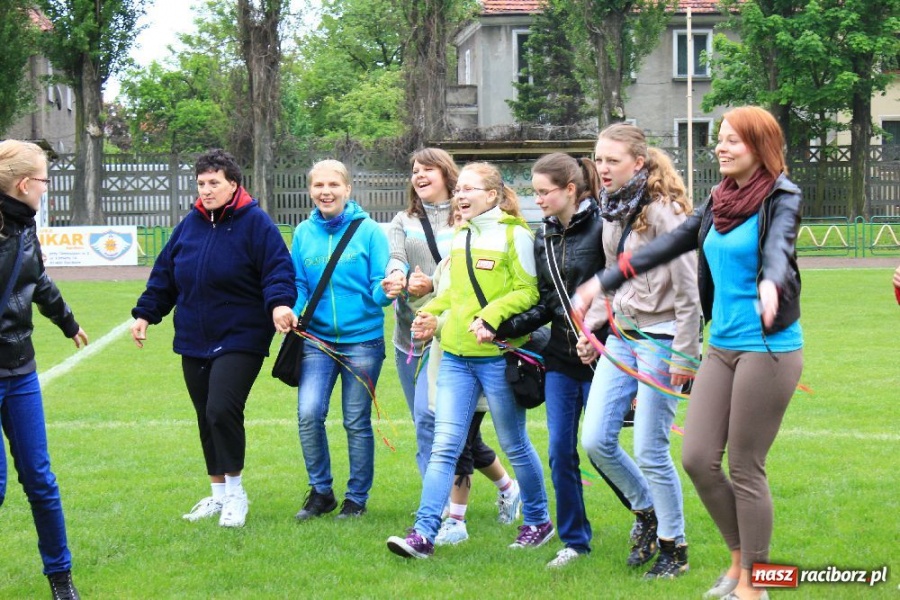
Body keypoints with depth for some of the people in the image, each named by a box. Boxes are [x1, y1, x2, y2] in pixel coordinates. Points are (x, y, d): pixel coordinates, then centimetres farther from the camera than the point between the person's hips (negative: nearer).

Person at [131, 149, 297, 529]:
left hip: (240, 340, -6)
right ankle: (219, 494, 25)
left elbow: (278, 269, -13)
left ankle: (235, 493, -1)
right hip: (194, 341, 6)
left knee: (222, 410, -18)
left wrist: (279, 302, -30)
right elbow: (164, 274, 17)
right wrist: (145, 313, 14)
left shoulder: (255, 223, -7)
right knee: (206, 419, 12)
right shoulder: (190, 224, 10)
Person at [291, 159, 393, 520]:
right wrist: (292, 314, -10)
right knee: (308, 413, -12)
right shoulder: (304, 234, 5)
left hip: (362, 339, -2)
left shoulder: (368, 231, -5)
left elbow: (379, 287, -6)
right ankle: (320, 491, 6)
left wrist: (387, 292, -28)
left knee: (357, 422, 5)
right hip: (317, 339, 2)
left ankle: (357, 498, 20)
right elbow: (299, 285, 9)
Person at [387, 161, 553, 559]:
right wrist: (432, 314, 7)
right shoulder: (460, 236, 14)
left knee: (514, 444, 8)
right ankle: (424, 533, -8)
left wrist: (490, 317, -22)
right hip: (456, 355, 6)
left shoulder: (514, 235, -7)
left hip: (498, 356, -6)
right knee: (444, 445, -3)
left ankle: (538, 522, 27)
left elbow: (529, 292, -12)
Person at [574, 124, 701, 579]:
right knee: (596, 441, 2)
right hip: (621, 336, 8)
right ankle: (646, 512, 27)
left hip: (659, 339, -8)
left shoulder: (663, 211, -15)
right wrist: (589, 326, 14)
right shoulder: (612, 211, 9)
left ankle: (674, 549, 13)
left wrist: (684, 356, -15)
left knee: (650, 452, -4)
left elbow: (687, 290, -15)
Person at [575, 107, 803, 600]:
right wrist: (605, 282, 18)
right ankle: (739, 558, 23)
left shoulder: (781, 198, -10)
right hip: (722, 346, 7)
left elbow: (778, 246, -30)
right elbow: (672, 244, 17)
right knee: (698, 459, 4)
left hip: (768, 349, -7)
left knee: (745, 470, -2)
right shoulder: (720, 201, 10)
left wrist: (770, 284, -52)